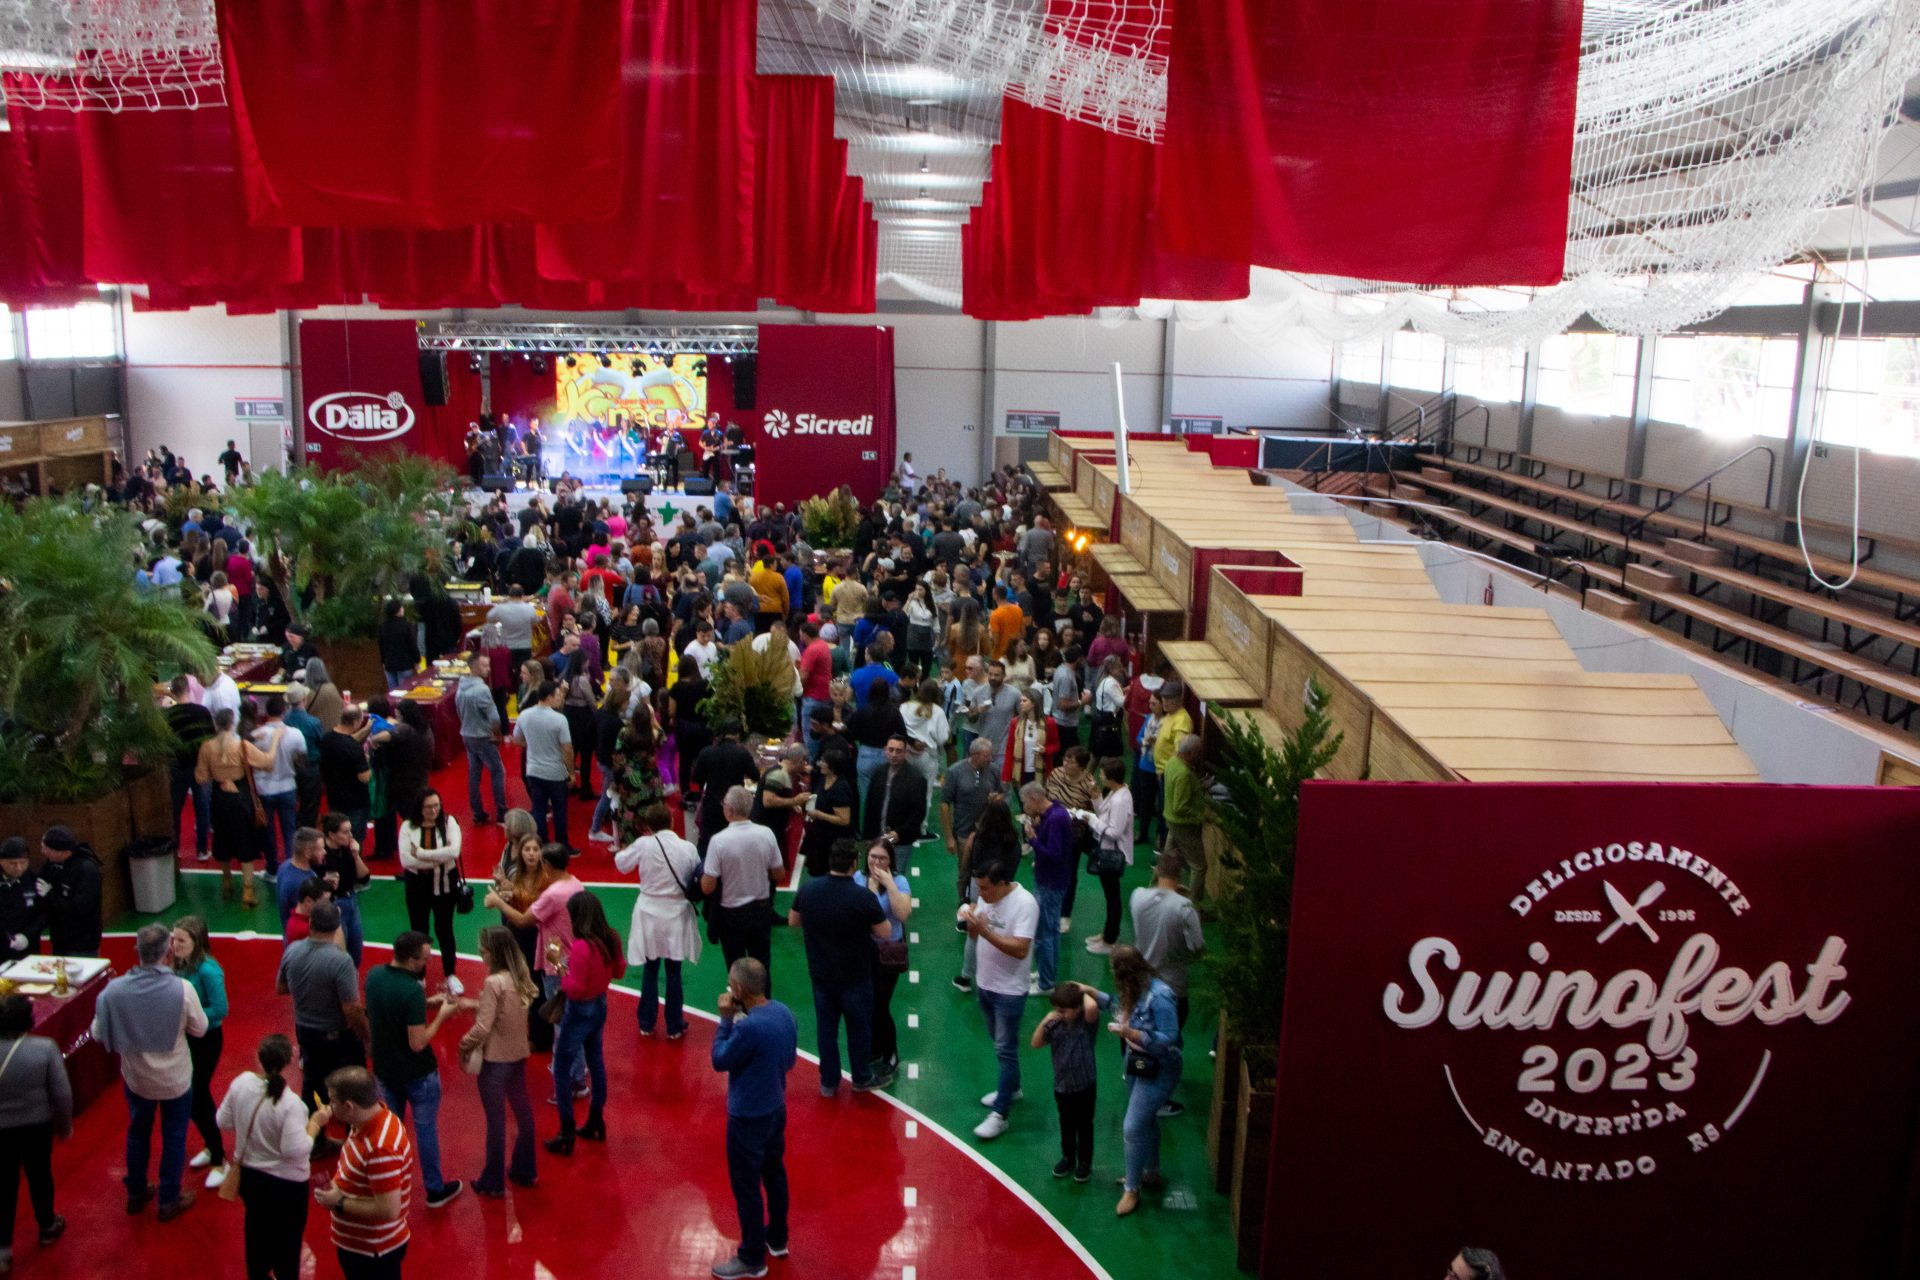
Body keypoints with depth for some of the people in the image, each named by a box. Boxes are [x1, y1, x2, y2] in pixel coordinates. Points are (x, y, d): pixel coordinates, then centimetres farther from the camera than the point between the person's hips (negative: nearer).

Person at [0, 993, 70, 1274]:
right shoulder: (45, 1048, -20)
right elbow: (62, 1094, -14)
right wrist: (65, 1126, 3)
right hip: (37, 1127, 0)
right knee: (40, 1177, 21)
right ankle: (47, 1228, 39)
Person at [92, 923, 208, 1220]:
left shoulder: (114, 989, -20)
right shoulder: (182, 988, -27)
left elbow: (99, 1034, -8)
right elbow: (199, 1029, -13)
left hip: (136, 1077, 2)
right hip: (175, 1078, -2)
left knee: (138, 1132, 25)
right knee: (174, 1137, 17)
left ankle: (136, 1193, 41)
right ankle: (169, 1200, 29)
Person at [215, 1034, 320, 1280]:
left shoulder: (241, 1082, -15)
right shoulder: (290, 1104, -32)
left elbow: (223, 1122, -1)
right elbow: (295, 1151, -28)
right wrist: (315, 1124, -15)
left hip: (248, 1174, 6)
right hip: (285, 1183, -6)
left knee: (256, 1226, 29)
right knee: (287, 1240, 16)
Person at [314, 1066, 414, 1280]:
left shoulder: (381, 1148, -34)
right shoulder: (368, 1123, -4)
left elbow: (388, 1210, -32)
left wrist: (339, 1203, -22)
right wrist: (338, 1187, 0)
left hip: (374, 1252, -9)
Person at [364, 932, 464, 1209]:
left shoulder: (374, 976, -9)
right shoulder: (412, 991, -32)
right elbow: (418, 1043, -27)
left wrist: (427, 1002, 4)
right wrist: (442, 1015, -16)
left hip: (385, 1068, 6)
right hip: (417, 1073, -6)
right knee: (426, 1130, 12)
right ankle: (435, 1189, 26)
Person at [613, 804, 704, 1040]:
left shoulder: (643, 844, -12)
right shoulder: (688, 847, -11)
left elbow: (622, 864, 4)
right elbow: (698, 879, 0)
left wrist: (620, 851, 23)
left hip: (650, 915, 0)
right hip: (677, 915, 0)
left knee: (649, 970, 14)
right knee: (673, 971, 10)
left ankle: (647, 1023, 24)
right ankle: (674, 1026, 19)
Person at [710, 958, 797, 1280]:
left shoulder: (748, 1027, -32)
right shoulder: (784, 1012, -7)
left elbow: (719, 1061, -16)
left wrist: (726, 1020, -11)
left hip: (748, 1118, -8)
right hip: (776, 1108, 8)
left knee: (746, 1187, 9)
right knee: (774, 1172, 24)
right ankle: (777, 1238, 42)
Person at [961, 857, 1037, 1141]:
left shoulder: (1024, 904, -23)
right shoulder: (986, 898, -2)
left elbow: (1020, 949, -28)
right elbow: (975, 935, 8)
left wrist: (985, 930, -33)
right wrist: (970, 921, -14)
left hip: (1009, 990, -7)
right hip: (985, 983, 7)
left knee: (1005, 1050, -1)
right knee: (999, 1043, 22)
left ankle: (1000, 1114, 4)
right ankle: (1011, 1088, 41)